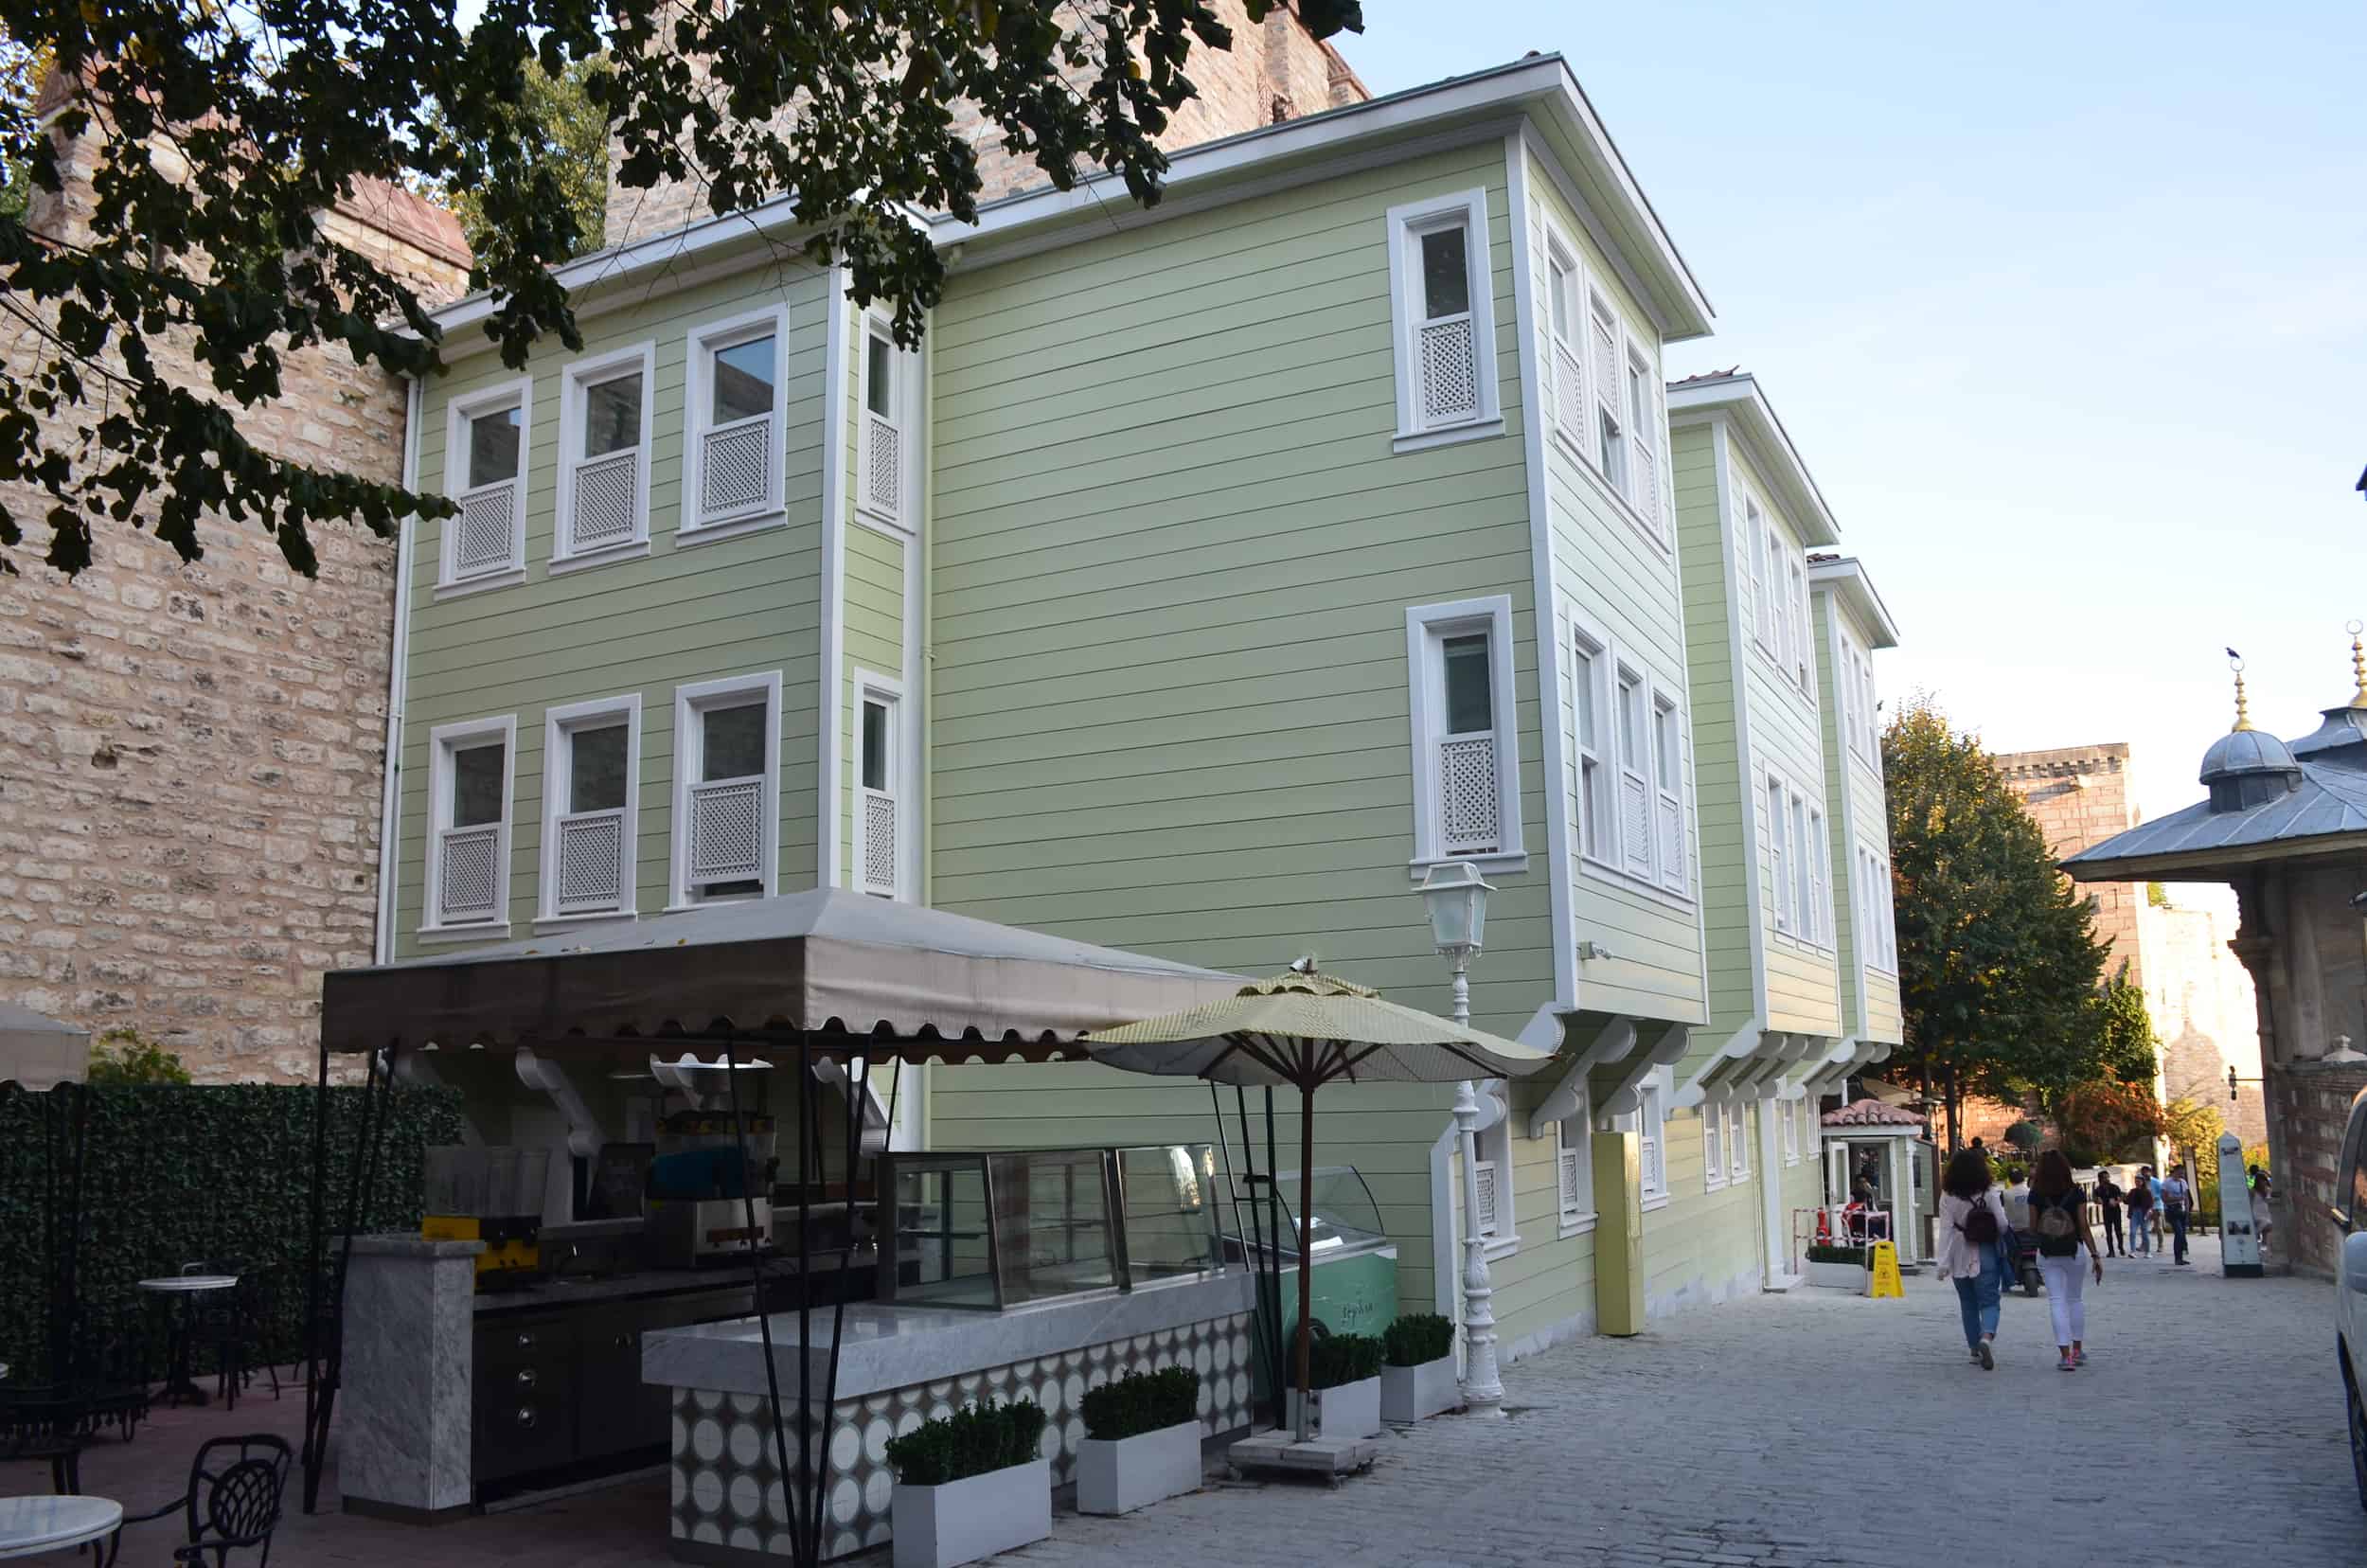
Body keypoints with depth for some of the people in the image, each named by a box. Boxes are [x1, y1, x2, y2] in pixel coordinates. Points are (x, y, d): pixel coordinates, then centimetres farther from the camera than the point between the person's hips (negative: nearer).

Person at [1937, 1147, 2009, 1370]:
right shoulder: (1989, 1193, -6)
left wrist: (1943, 1262, -7)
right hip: (1985, 1256, -2)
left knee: (1968, 1304, 14)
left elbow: (1945, 1230, -7)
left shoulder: (1948, 1196, -5)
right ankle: (1986, 1336, -26)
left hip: (1960, 1259, 2)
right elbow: (2002, 1224, -6)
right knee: (1989, 1302, 1)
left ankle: (1975, 1350, 18)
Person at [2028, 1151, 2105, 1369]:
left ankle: (2065, 1355, -7)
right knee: (2074, 1299, 18)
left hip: (2047, 1255, -1)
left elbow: (2033, 1227, -4)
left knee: (2057, 1301, 0)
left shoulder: (2036, 1195, -7)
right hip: (2074, 1252, 1)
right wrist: (2095, 1256, -4)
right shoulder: (2076, 1193, -7)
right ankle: (2078, 1349, 25)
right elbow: (2084, 1227, -9)